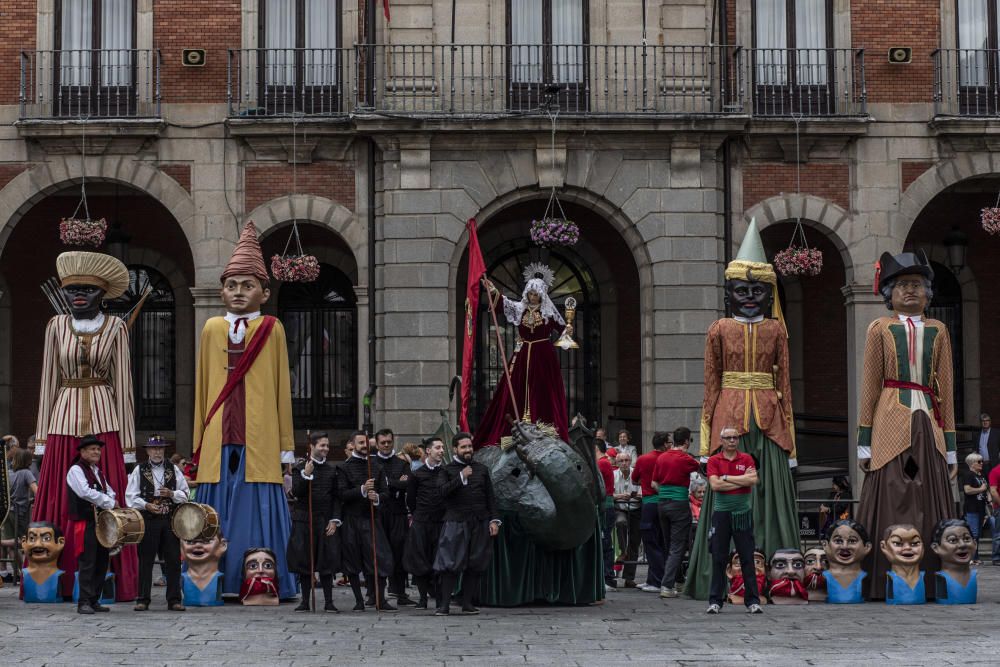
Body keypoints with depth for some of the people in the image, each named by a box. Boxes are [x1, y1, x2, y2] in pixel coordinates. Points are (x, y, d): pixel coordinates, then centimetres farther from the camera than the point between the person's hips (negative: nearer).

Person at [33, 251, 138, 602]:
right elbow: (49, 381, 9)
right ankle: (61, 582, 5)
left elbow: (122, 384, 2)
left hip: (103, 419, -2)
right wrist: (43, 436, 5)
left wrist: (127, 441, -1)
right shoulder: (57, 326, 7)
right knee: (60, 503, 0)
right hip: (64, 421, 2)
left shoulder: (115, 327, 2)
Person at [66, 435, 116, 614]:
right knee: (87, 564, -9)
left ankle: (94, 600, 15)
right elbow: (85, 492, -20)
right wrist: (110, 503, -16)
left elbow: (109, 491, 23)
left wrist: (111, 499, -2)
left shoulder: (98, 471, 19)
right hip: (85, 524, -8)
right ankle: (84, 603, -7)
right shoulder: (76, 470, -6)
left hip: (101, 523, 8)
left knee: (101, 563, 8)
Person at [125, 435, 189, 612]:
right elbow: (130, 496, -1)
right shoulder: (139, 470, 5)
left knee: (173, 560, 1)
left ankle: (174, 600, 7)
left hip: (170, 519, 2)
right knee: (145, 560, 1)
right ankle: (143, 600, 7)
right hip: (147, 520, -2)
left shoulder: (174, 470, 11)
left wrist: (171, 494, -9)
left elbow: (185, 495, 10)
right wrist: (146, 505, -15)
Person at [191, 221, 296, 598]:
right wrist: (199, 443, 12)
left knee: (257, 513, -2)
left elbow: (281, 389, 5)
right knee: (219, 519, 3)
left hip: (259, 443, -2)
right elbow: (203, 389, 14)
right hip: (219, 443, 2)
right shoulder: (212, 329, 11)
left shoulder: (272, 330, 4)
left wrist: (286, 449, 3)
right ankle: (220, 585, 10)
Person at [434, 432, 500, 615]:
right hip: (456, 523, -3)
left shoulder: (482, 469, 14)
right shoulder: (448, 470, 5)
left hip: (480, 524, 3)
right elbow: (443, 492, -10)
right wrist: (461, 477, -16)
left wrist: (494, 520, 5)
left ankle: (467, 604, 11)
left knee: (475, 565, 4)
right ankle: (444, 605, -6)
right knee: (450, 564, -8)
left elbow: (490, 497, 13)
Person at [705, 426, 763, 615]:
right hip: (721, 513, -1)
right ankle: (715, 601, 7)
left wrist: (727, 478, -9)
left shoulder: (746, 459, 6)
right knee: (718, 559, 2)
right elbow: (715, 484, -12)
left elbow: (753, 480, -11)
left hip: (743, 513, 1)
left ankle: (753, 601, 5)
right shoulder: (714, 460, 3)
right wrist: (741, 481, -8)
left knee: (747, 558, 1)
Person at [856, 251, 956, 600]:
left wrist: (950, 446, 7)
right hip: (892, 425, -3)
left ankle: (929, 584, 4)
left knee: (930, 505, 0)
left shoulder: (937, 331, 13)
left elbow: (945, 389, 11)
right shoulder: (880, 329, 6)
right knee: (892, 503, -5)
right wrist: (865, 442, -2)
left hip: (928, 426, 3)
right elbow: (869, 386, 3)